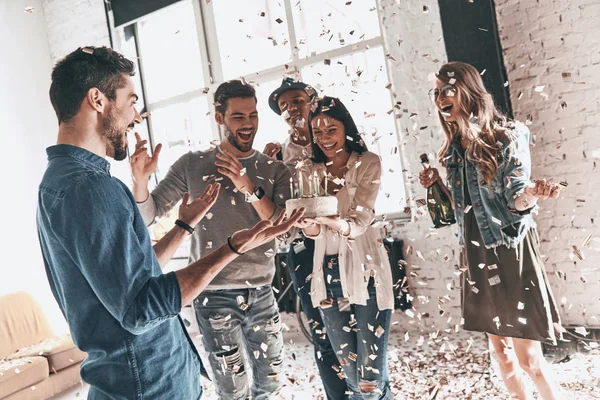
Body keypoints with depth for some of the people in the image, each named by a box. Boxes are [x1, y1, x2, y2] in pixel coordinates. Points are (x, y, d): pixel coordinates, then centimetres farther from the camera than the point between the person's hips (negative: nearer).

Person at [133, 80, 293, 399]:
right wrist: (140, 179, -22)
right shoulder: (192, 165, -3)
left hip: (261, 294, 3)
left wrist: (249, 188, -21)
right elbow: (147, 215, -2)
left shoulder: (275, 170, 1)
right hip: (214, 296, -2)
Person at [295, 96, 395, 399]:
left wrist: (330, 220, -36)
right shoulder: (309, 172, 7)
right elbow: (311, 231, -2)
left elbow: (360, 222, -16)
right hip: (327, 274, 4)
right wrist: (309, 224, -25)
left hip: (365, 270, -4)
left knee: (372, 370, -2)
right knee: (348, 367, 15)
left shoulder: (368, 163, -5)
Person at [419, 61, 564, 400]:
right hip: (477, 253, 7)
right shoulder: (455, 147, 9)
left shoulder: (509, 135, -9)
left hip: (510, 249, -6)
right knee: (500, 348, 15)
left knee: (528, 358, -3)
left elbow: (516, 200, -15)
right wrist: (439, 185, 1)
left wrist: (533, 192, -36)